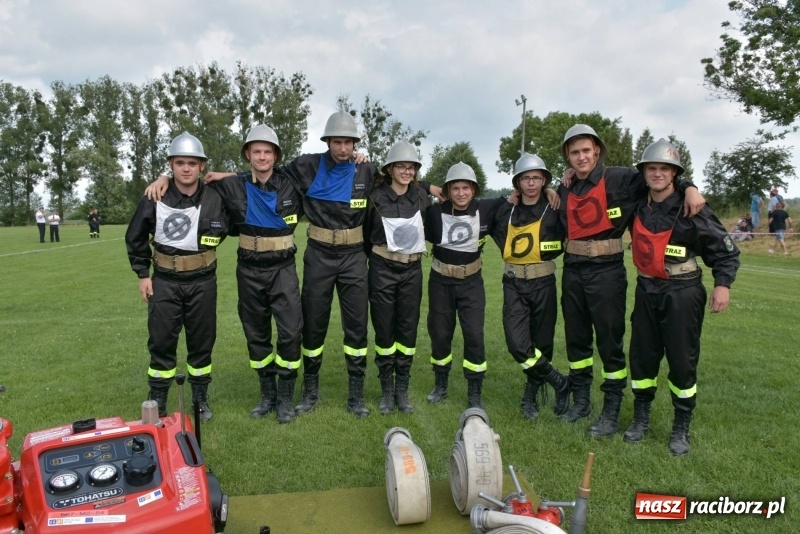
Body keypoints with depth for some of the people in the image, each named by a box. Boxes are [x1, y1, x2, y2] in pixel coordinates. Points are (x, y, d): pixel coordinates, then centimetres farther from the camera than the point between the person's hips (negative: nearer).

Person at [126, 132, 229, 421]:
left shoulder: (214, 199, -6)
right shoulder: (154, 199, -7)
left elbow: (223, 231, 12)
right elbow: (135, 238, 5)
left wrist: (202, 255, 9)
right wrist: (143, 274, 4)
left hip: (202, 282, 1)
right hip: (164, 281, 0)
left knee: (202, 341, 10)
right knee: (161, 342, 4)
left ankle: (201, 398, 25)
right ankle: (158, 401, 19)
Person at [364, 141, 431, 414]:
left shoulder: (421, 197, 3)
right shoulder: (376, 196, -7)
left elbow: (432, 228, 17)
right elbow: (365, 233, 3)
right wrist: (374, 256, 6)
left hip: (412, 269, 3)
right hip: (382, 269, -2)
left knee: (408, 329, 5)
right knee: (384, 330, 4)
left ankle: (402, 390, 19)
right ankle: (386, 391, 18)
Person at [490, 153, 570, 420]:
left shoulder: (554, 210, -5)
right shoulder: (506, 211, 5)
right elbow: (496, 232, 22)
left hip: (542, 283, -2)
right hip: (513, 284, 2)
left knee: (541, 343, 8)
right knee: (517, 343, -11)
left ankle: (531, 394, 28)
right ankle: (560, 383, 8)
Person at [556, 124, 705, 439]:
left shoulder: (619, 179, -6)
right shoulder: (565, 191, 9)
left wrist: (688, 188, -19)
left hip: (606, 272, -5)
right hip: (573, 272, 5)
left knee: (610, 341, 2)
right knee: (576, 339, 14)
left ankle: (611, 413, 14)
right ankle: (581, 401, 30)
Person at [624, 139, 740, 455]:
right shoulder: (638, 207, 4)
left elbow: (725, 249, -5)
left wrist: (723, 284, -16)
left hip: (682, 293, -4)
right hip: (647, 291, 4)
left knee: (682, 360, 1)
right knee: (642, 356, 10)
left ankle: (682, 427, 18)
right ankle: (641, 417, 26)